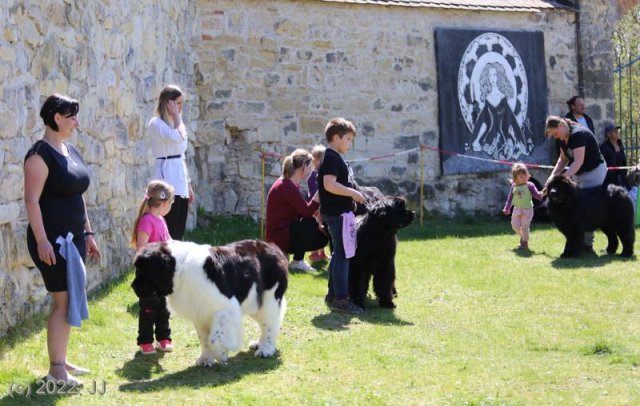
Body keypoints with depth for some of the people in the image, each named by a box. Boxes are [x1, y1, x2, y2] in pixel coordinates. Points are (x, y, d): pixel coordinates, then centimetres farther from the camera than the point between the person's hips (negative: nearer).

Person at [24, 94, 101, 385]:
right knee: (63, 301, -9)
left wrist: (88, 234, 20)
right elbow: (32, 199, -18)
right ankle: (55, 369, -4)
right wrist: (41, 240, -23)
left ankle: (61, 360, 20)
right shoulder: (41, 153, -14)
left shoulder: (70, 151, 14)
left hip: (73, 238, 9)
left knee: (70, 301, 11)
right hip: (51, 240, -9)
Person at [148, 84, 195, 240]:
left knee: (179, 231, 6)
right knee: (170, 230, -12)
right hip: (167, 180, -8)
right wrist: (176, 116, -10)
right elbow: (178, 138, -24)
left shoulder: (175, 124, 18)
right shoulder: (156, 123, -7)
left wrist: (188, 185, 20)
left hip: (180, 182, 8)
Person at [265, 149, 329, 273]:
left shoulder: (292, 184, 10)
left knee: (322, 236, 8)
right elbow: (306, 212, -24)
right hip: (278, 237, -10)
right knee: (309, 223, -28)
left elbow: (302, 211, 7)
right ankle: (297, 262, -12)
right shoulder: (286, 186, -22)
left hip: (288, 232, 10)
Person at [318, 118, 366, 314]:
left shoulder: (333, 157, 17)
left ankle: (333, 295, 21)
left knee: (338, 254, 16)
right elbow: (330, 184, -25)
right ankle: (341, 299, -8)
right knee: (342, 255, -9)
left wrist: (351, 194, 18)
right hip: (337, 213, -11)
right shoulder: (332, 158, -15)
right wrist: (353, 193, -19)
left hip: (336, 212, 11)